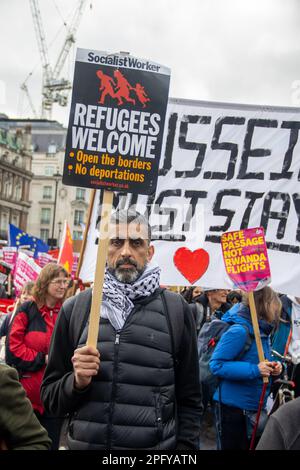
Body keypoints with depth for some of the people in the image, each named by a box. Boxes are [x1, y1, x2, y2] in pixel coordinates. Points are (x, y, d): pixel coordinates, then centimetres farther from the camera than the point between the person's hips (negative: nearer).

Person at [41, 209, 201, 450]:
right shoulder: (75, 308, -2)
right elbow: (50, 396, 3)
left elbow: (189, 399, -1)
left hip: (156, 446, -1)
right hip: (84, 444, 1)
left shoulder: (176, 309, -5)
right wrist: (77, 381, -16)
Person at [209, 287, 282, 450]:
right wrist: (254, 370, -28)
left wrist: (271, 368, -4)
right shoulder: (239, 331, -22)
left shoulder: (262, 331, 5)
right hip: (232, 407, -9)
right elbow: (216, 365, -25)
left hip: (255, 406, 9)